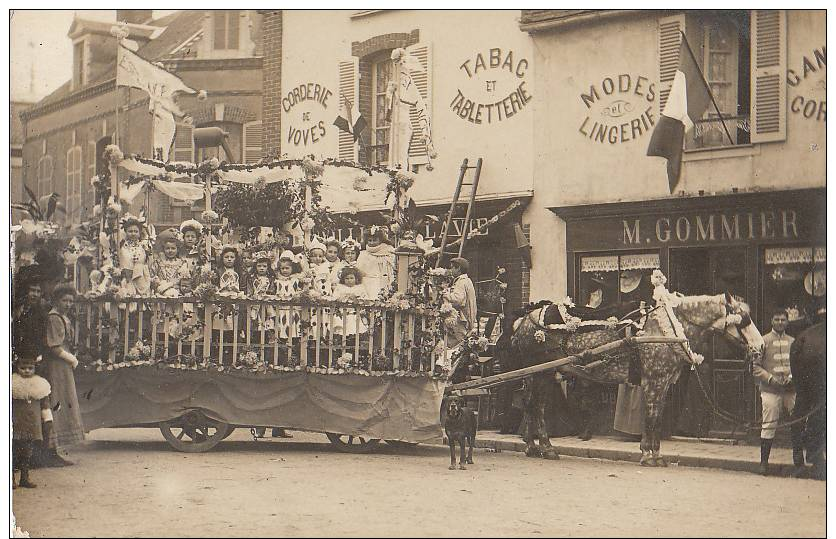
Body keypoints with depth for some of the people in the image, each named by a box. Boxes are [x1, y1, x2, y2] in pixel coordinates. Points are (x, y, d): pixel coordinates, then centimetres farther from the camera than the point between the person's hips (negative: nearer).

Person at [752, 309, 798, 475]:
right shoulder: (764, 341, 0)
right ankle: (764, 462, 4)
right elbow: (755, 366, -3)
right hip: (770, 391, -4)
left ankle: (798, 459, 16)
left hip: (791, 390, 4)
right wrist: (771, 379, -14)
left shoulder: (793, 342, 12)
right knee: (769, 426, -4)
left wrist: (792, 378, -3)